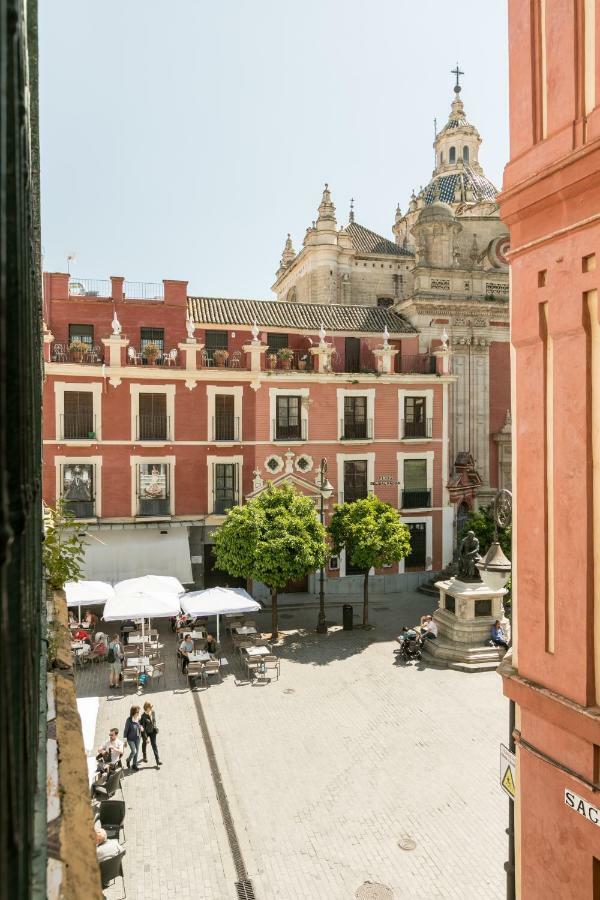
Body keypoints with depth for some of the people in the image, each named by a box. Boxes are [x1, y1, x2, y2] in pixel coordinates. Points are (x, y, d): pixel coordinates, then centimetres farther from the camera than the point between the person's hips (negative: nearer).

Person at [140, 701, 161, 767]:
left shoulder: (153, 712, -13)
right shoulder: (143, 716, -28)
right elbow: (143, 727, -23)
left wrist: (155, 727, 8)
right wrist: (146, 737, -21)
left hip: (152, 731, 3)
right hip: (145, 732, -3)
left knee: (154, 745, 3)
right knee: (144, 743, 21)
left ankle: (157, 760, 6)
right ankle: (144, 757, 46)